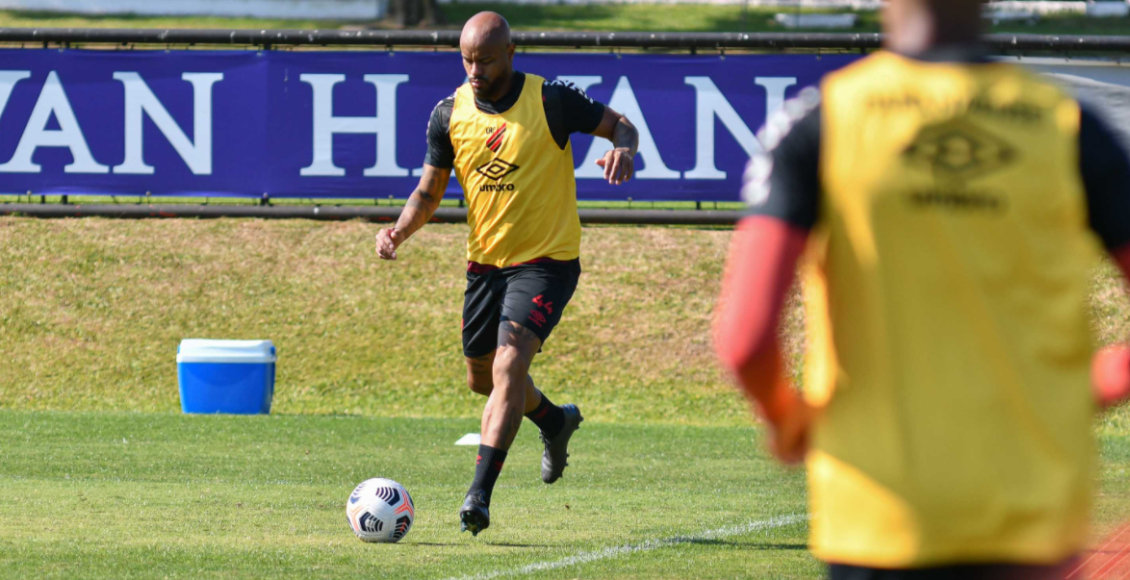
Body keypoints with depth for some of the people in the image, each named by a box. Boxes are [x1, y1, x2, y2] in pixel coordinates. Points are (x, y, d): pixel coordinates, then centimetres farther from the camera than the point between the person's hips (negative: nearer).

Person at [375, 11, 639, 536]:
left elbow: (620, 126, -1)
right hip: (485, 260, 6)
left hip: (546, 261, -6)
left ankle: (479, 493, -26)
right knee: (482, 378, 18)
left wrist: (623, 148, -25)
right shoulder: (450, 114, -2)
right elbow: (430, 189, 7)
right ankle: (555, 422, 49)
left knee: (509, 364, -23)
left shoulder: (551, 101, -13)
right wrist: (399, 231, -13)